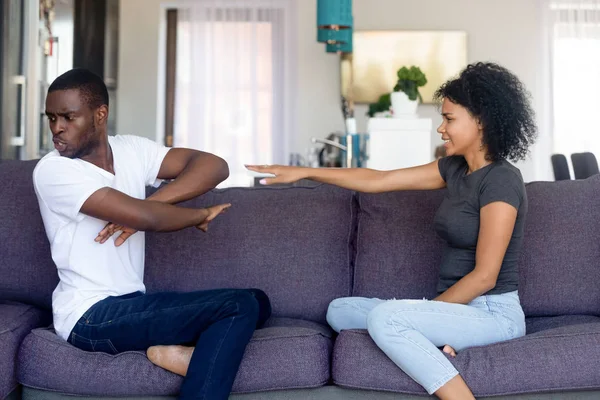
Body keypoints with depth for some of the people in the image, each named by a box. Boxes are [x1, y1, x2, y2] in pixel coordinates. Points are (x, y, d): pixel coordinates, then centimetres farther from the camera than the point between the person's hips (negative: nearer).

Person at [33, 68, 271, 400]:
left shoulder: (131, 150, 6)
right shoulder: (52, 170, -13)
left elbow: (215, 166, -5)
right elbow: (145, 217, -24)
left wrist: (148, 206, -17)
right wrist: (201, 215, -6)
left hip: (133, 301, 7)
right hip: (90, 315, -7)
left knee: (257, 301, 1)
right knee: (239, 307, -19)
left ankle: (180, 350, -15)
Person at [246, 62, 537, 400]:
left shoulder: (500, 181, -17)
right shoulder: (455, 168, 8)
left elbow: (485, 276, -19)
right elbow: (377, 181, 11)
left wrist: (431, 309, -10)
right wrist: (304, 172, 10)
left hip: (494, 313, -9)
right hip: (459, 306, 9)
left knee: (385, 317, -31)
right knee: (340, 310, 4)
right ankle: (426, 346, -14)